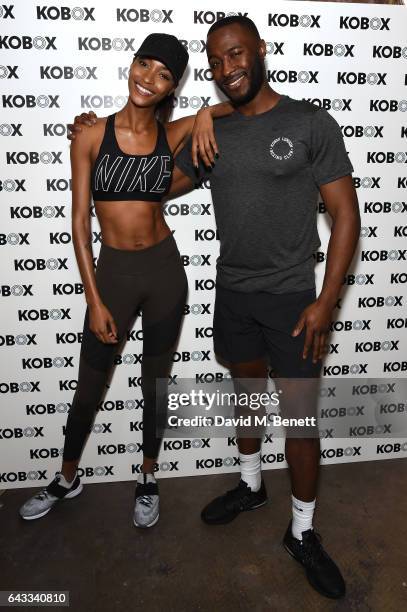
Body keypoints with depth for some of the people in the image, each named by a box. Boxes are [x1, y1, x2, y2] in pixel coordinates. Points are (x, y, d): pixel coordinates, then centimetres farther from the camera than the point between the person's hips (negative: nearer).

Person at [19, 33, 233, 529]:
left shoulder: (172, 135, -1)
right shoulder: (92, 136, -6)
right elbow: (79, 222, -6)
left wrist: (207, 114, -9)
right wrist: (94, 300, -9)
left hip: (165, 269, 1)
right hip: (113, 271, -1)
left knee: (155, 383, 14)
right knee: (89, 387, 12)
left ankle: (148, 479, 37)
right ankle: (67, 478, 38)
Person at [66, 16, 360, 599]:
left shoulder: (310, 122, -8)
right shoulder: (212, 133, 6)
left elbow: (345, 213, -9)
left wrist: (326, 301, -15)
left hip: (291, 295, -4)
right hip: (232, 292, 5)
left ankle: (302, 533, 22)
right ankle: (251, 486, 42)